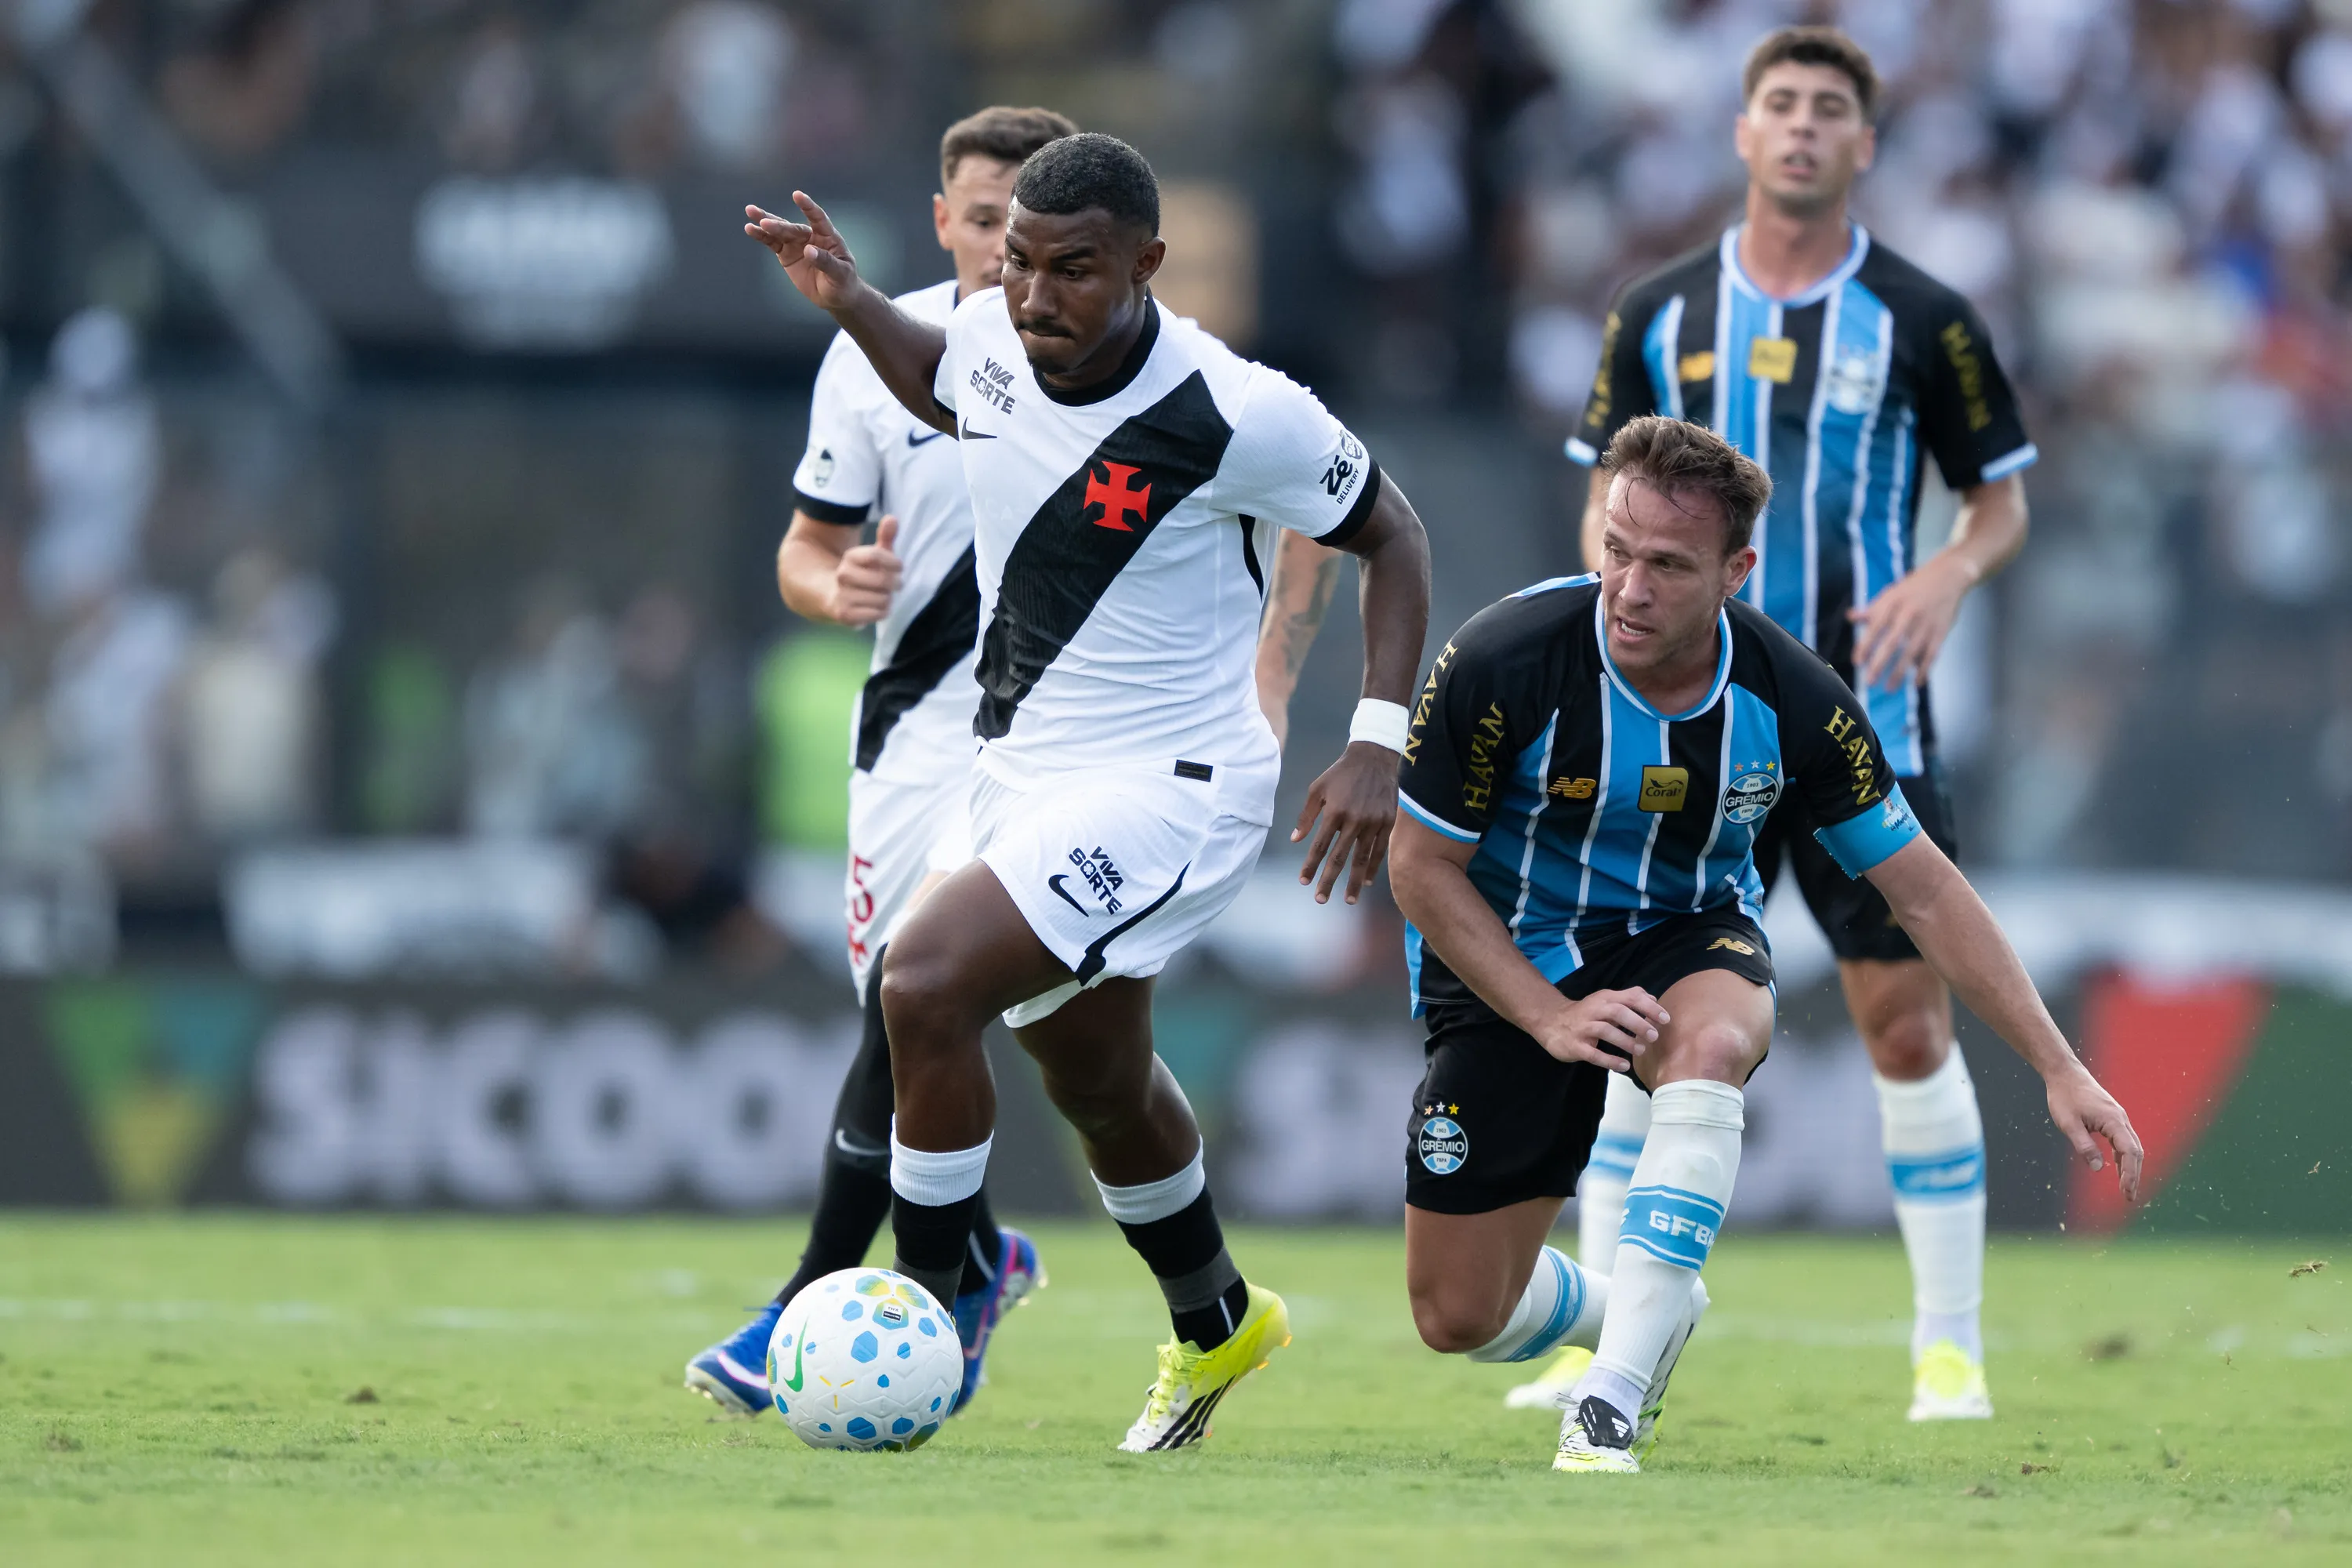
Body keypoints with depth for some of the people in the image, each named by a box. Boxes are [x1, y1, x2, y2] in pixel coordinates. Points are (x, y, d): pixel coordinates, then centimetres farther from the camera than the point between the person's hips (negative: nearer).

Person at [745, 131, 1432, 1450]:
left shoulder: (1236, 417, -24)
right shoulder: (996, 341, -7)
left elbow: (1390, 533, -8)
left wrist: (1379, 745, -15)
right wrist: (850, 303, 5)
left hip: (1169, 788, -8)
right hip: (1025, 777, 8)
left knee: (926, 985, -25)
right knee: (1097, 1081, 24)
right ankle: (1217, 1329, 51)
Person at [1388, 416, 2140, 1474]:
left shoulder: (1790, 701, -20)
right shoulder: (1502, 664, -26)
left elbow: (1924, 891, -9)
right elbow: (1422, 870, -13)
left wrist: (2061, 1070, -12)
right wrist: (1553, 1017, -23)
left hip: (1688, 936, 0)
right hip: (1510, 965, 0)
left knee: (1708, 1042, -38)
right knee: (1459, 1317, -3)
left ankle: (1610, 1408, -35)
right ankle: (1641, 1316, 32)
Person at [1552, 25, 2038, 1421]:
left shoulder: (1922, 322, -1)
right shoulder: (1660, 313, 5)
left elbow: (2004, 501, 6)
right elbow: (1613, 494, 14)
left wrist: (1947, 580, -15)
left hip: (1864, 723, -2)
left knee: (1908, 1026, -4)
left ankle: (1951, 1347, 4)